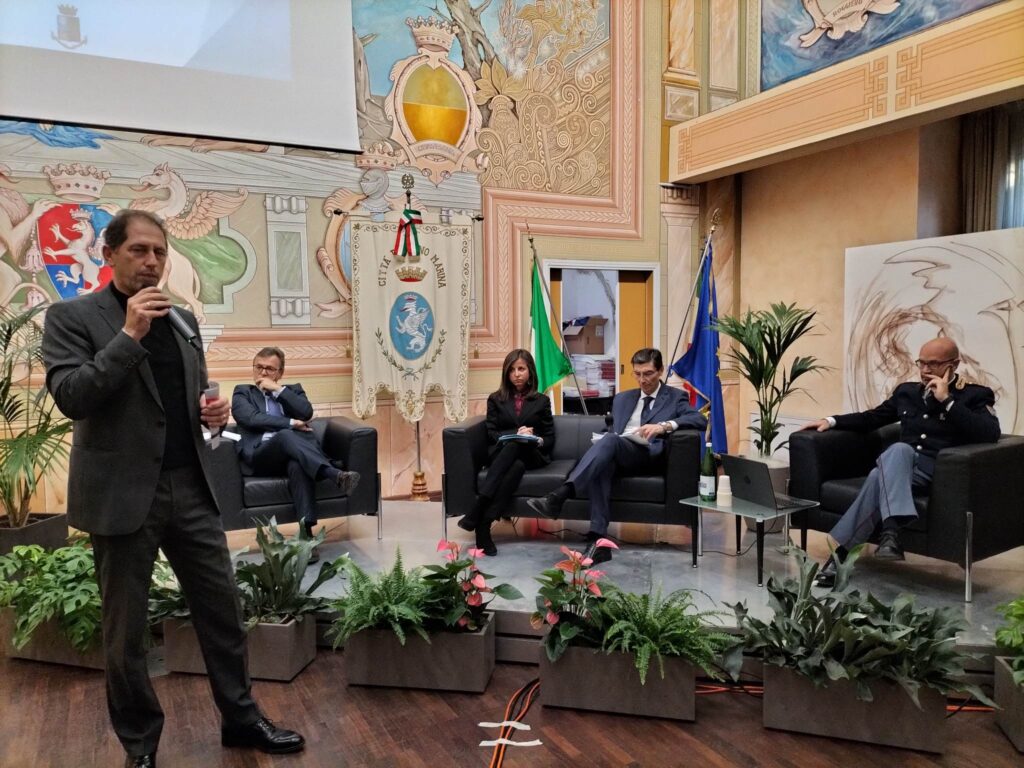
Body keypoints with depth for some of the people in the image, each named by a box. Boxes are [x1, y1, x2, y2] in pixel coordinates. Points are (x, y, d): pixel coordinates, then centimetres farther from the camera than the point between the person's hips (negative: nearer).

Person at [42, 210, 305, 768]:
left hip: (191, 486, 5)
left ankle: (240, 718, 28)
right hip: (123, 493, -4)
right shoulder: (71, 317, -4)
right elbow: (71, 397, -16)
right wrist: (130, 334, -21)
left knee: (223, 609, 10)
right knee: (125, 629, 10)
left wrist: (213, 410, -1)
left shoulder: (181, 318, 12)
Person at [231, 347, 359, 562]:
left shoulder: (293, 389, 26)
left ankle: (306, 533, -47)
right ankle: (336, 475, -48)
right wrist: (291, 423, -5)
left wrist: (277, 389, 4)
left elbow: (306, 413, 4)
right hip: (260, 456, -1)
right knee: (285, 435, -36)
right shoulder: (242, 392, 21)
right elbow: (252, 419, 0)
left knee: (297, 465, -37)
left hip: (294, 449, 2)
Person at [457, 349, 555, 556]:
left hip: (531, 455, 0)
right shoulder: (496, 399, 17)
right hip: (501, 453, 0)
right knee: (516, 466, -39)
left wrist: (536, 440, -11)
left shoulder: (541, 401, 18)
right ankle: (483, 524, -49)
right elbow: (491, 434, 6)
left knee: (514, 446, -38)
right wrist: (515, 434, -13)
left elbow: (550, 438, 13)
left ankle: (481, 518, -49)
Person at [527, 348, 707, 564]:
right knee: (600, 465, -35)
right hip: (615, 455, 4)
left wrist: (664, 426, -20)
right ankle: (598, 540, -41)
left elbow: (700, 420, -4)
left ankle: (558, 496, -46)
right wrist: (602, 446, 1)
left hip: (649, 455, -4)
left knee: (610, 440, -35)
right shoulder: (622, 398, 28)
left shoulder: (676, 397, 14)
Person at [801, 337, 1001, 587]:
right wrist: (832, 421, 16)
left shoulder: (976, 395, 7)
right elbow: (872, 418, 31)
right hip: (900, 465, 4)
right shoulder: (907, 391, 23)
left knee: (886, 467, -35)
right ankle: (890, 531, -44)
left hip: (938, 471, -4)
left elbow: (990, 435, -11)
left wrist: (946, 400, -13)